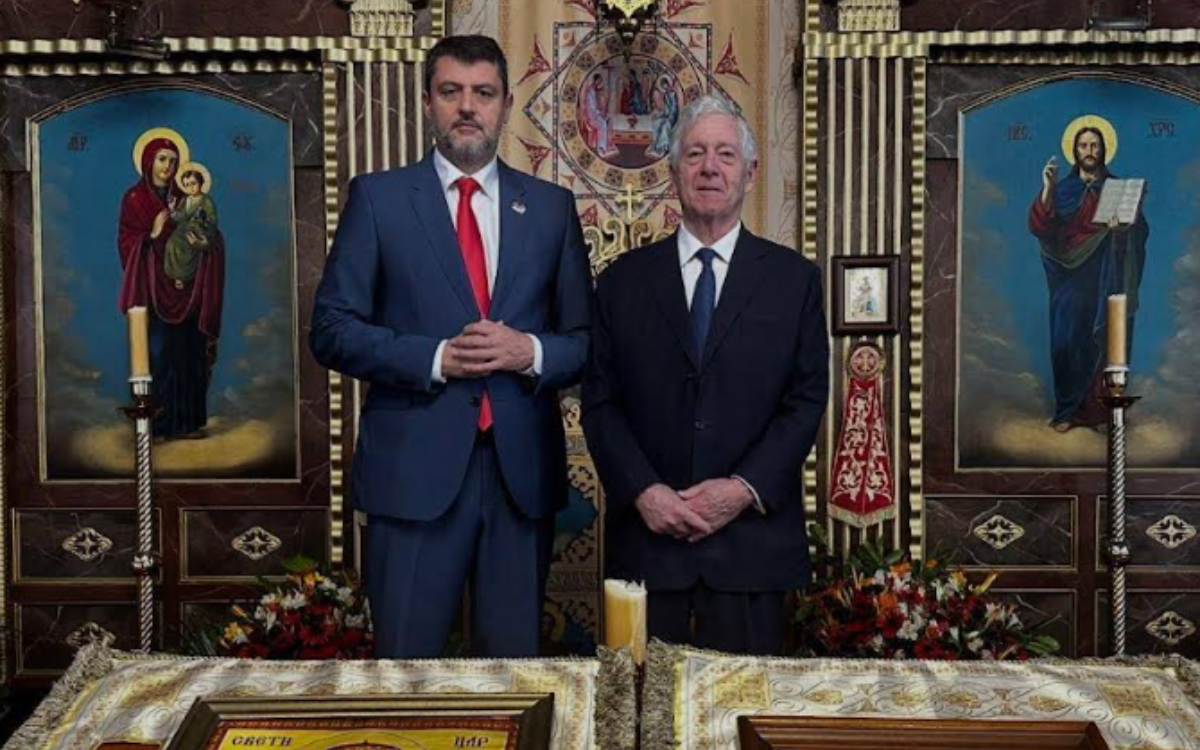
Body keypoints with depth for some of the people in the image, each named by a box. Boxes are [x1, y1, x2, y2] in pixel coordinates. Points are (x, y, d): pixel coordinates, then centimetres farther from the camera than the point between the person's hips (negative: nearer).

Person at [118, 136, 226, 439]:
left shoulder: (182, 197, 11)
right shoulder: (134, 198, 1)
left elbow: (209, 234, 7)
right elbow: (126, 244, -2)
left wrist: (205, 243, -16)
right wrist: (153, 234, -18)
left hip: (184, 288, 4)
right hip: (153, 288, -3)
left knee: (187, 352, 2)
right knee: (157, 353, -7)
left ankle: (187, 420, 8)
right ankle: (156, 423, -2)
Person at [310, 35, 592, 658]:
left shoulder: (551, 207, 10)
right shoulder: (378, 197, 4)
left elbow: (587, 340, 10)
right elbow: (331, 329, -1)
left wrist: (532, 352, -11)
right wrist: (435, 358, -14)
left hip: (523, 470, 2)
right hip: (414, 467, -2)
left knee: (514, 660, 12)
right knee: (406, 660, 5)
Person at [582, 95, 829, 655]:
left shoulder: (794, 278, 5)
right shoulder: (624, 279, 7)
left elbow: (807, 399, 1)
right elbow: (599, 402, 3)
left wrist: (745, 488, -11)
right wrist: (643, 491, -10)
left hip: (751, 535, 0)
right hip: (646, 530, 1)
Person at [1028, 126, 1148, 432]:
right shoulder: (1062, 189, 8)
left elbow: (1139, 229, 1)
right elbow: (1040, 226, -7)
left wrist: (1123, 228, -22)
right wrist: (1047, 189, -19)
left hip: (1105, 279, 0)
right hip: (1071, 278, 0)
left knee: (1103, 340, -2)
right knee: (1068, 339, -3)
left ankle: (1099, 409, 4)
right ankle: (1069, 409, 4)